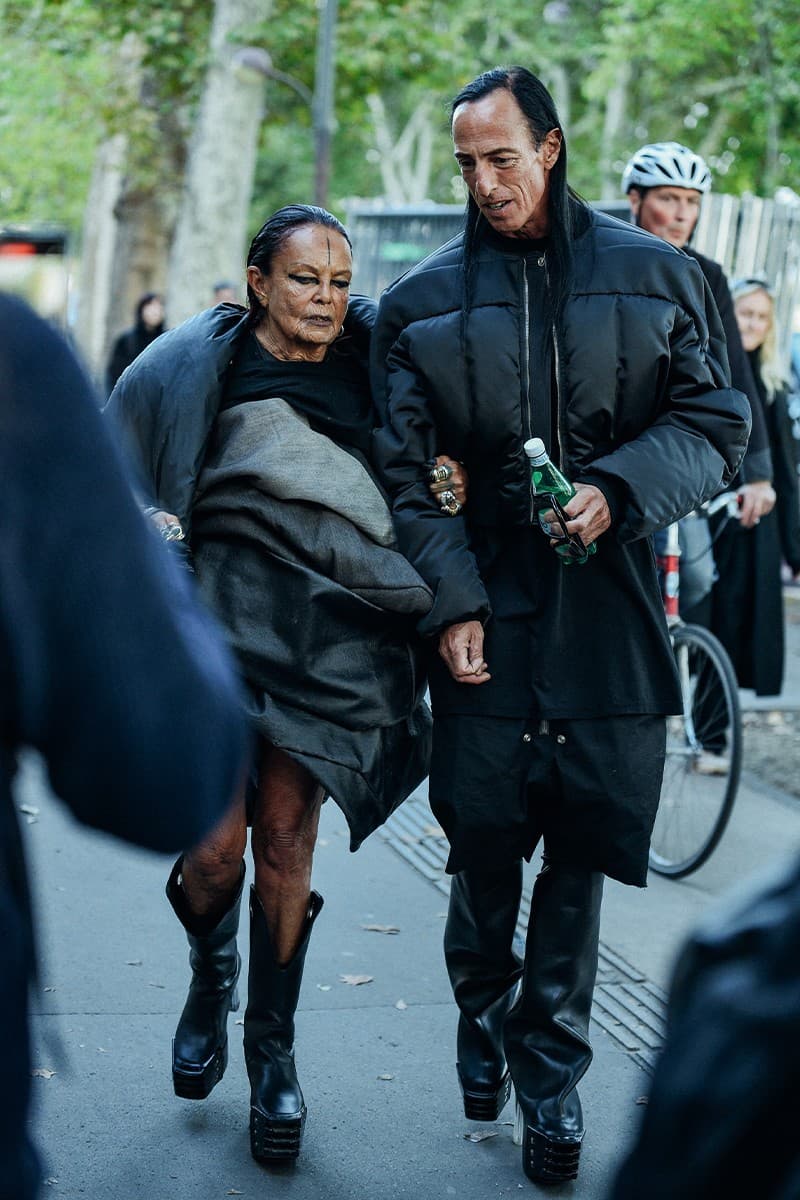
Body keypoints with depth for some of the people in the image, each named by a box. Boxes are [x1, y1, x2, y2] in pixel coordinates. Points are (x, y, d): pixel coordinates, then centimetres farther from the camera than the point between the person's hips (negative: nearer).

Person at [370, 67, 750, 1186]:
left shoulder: (655, 275, 6)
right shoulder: (423, 302, 5)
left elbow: (716, 423, 6)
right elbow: (403, 472, 2)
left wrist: (616, 493, -12)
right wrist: (450, 602, -9)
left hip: (609, 613, 0)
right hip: (484, 614, 0)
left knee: (581, 849, 4)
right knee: (484, 843, 5)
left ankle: (550, 1071, 19)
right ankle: (483, 1016, 32)